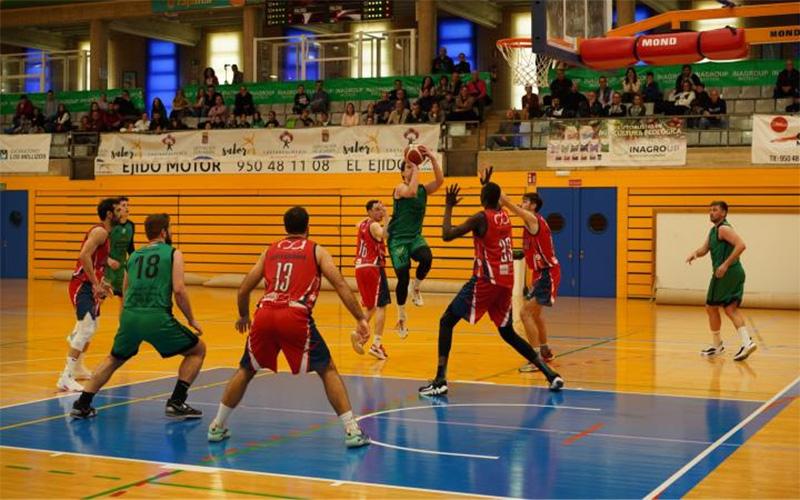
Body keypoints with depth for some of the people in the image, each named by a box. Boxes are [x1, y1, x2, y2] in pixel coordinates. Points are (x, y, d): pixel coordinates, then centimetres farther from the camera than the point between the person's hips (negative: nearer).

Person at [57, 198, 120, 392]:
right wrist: (96, 284, -26)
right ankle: (66, 378, -20)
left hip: (89, 285, 11)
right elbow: (84, 256, -28)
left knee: (90, 328, 25)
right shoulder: (100, 232, -15)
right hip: (82, 286, -11)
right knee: (86, 328, -19)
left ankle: (78, 368, 41)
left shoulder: (103, 233, 16)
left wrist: (101, 283, 22)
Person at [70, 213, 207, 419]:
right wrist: (191, 319, 6)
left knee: (113, 360, 30)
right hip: (157, 317, -5)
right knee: (198, 350, 15)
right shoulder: (173, 254, 8)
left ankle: (82, 405, 21)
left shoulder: (134, 256, 23)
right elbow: (179, 289, -4)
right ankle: (176, 403, 5)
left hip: (129, 316, 5)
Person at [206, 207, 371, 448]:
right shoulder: (317, 251, 16)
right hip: (296, 318, -3)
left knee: (246, 370, 24)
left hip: (264, 316, 3)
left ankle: (217, 427, 27)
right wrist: (361, 319, 3)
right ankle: (352, 431, 2)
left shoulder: (270, 251, 24)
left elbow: (243, 291, 24)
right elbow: (341, 286, 3)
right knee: (327, 371, 10)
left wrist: (243, 316, 42)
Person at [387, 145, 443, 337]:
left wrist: (432, 158, -20)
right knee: (403, 279, -8)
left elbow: (440, 180, -13)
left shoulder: (424, 189, 5)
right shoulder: (400, 188, -8)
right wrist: (415, 168, -24)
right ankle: (401, 316, 14)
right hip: (398, 239, -4)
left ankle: (416, 289, -1)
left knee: (426, 258, -30)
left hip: (415, 237, 4)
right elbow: (412, 192, -32)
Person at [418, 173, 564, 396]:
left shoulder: (481, 218, -9)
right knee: (508, 333, 20)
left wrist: (449, 207, -1)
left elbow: (447, 235, -13)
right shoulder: (504, 216, 11)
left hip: (486, 280, -7)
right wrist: (487, 186, 42)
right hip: (506, 282, 7)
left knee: (446, 322, 1)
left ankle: (440, 380, -11)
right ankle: (550, 374, 11)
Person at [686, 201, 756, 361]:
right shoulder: (713, 231, 20)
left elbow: (741, 245, -22)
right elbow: (704, 249, 18)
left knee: (711, 307, 3)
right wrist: (695, 253, -5)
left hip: (726, 273, -9)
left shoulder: (724, 228, -11)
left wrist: (726, 264, -25)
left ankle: (717, 345, 13)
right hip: (736, 272, 9)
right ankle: (747, 341, -10)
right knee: (731, 309, 6)